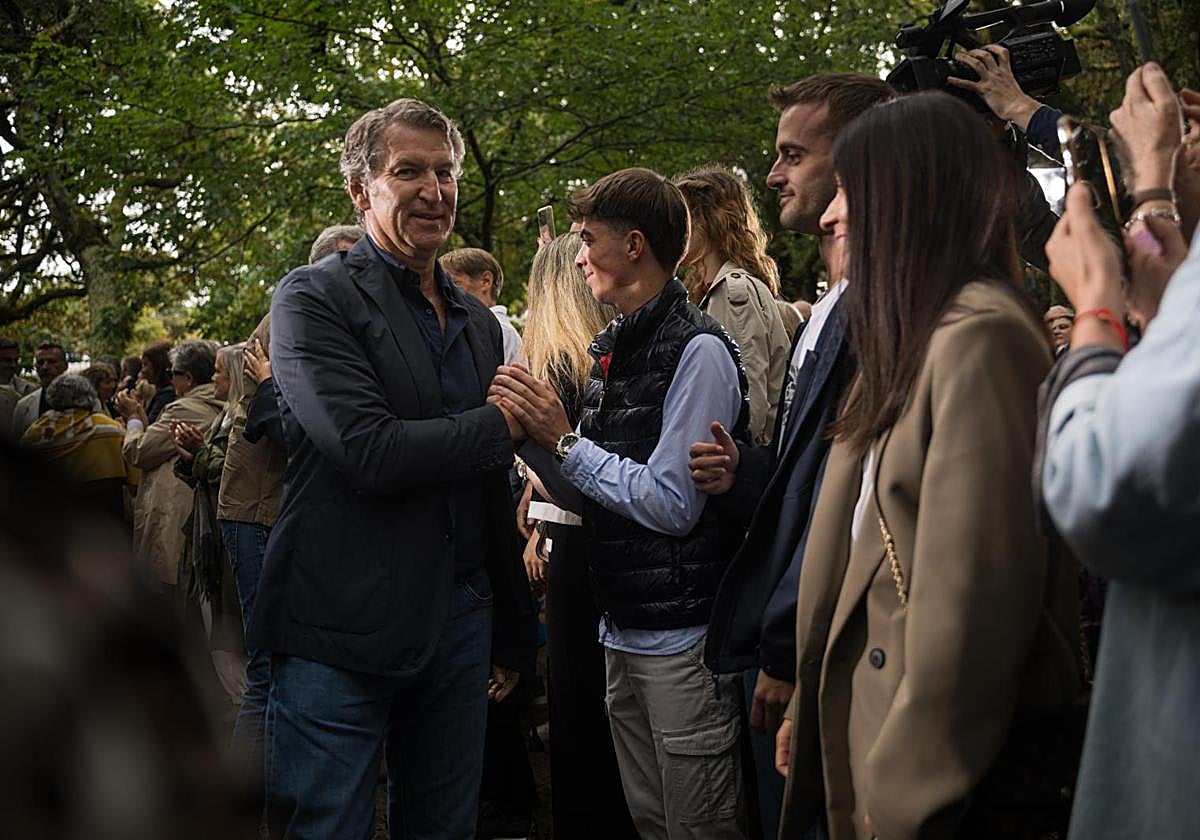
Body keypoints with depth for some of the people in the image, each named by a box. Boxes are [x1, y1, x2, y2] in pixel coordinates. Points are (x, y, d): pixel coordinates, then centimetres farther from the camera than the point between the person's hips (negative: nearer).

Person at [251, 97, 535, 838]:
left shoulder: (479, 323, 14)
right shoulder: (314, 298, -6)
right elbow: (369, 452, -20)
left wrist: (514, 633, 20)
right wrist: (506, 424, -9)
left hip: (459, 624, 6)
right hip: (343, 631, -6)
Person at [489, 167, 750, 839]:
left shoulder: (697, 350, -15)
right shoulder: (613, 349, 11)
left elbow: (672, 504, -20)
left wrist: (564, 440, -17)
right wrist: (532, 433, 0)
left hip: (681, 635, -8)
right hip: (622, 631, 8)